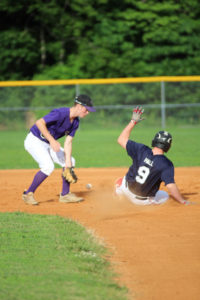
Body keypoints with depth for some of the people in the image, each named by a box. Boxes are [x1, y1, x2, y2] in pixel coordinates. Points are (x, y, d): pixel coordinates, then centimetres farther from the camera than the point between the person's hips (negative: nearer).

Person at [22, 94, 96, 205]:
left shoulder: (75, 122, 0)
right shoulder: (61, 113, -27)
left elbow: (68, 143, -1)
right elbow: (39, 123, -34)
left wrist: (68, 165, -9)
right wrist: (52, 140, -40)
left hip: (48, 144, 9)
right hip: (34, 141, -9)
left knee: (70, 162, 6)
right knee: (48, 166, -26)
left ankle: (65, 195, 15)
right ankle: (28, 194, -12)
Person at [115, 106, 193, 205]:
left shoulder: (141, 150, -15)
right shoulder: (166, 165, -24)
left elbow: (121, 140, -4)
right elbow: (171, 186, -30)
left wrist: (133, 122, 0)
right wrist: (183, 202, -21)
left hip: (126, 189, 4)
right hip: (142, 201, -4)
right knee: (165, 196, 25)